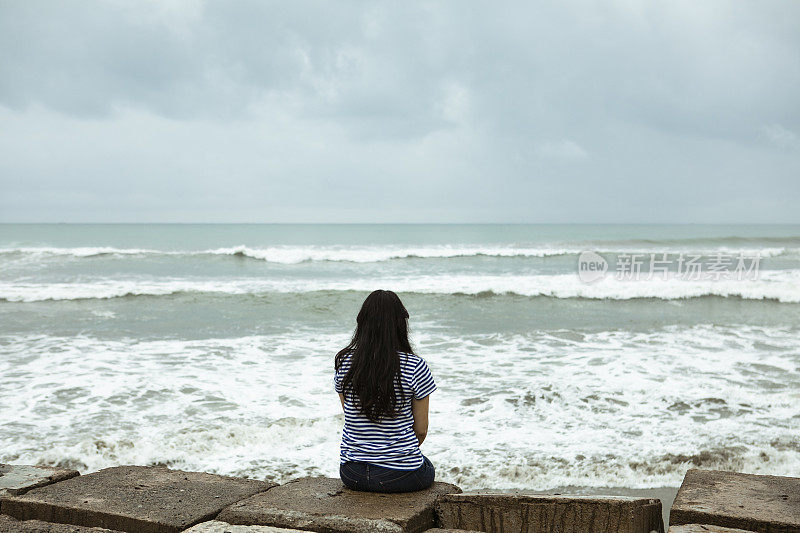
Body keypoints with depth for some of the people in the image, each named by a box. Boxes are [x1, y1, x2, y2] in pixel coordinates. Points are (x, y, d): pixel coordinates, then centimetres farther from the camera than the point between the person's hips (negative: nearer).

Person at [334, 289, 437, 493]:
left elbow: (351, 416, 7)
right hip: (402, 476, -3)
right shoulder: (416, 367, -14)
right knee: (427, 468, 32)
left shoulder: (343, 362, -5)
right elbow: (421, 430, -5)